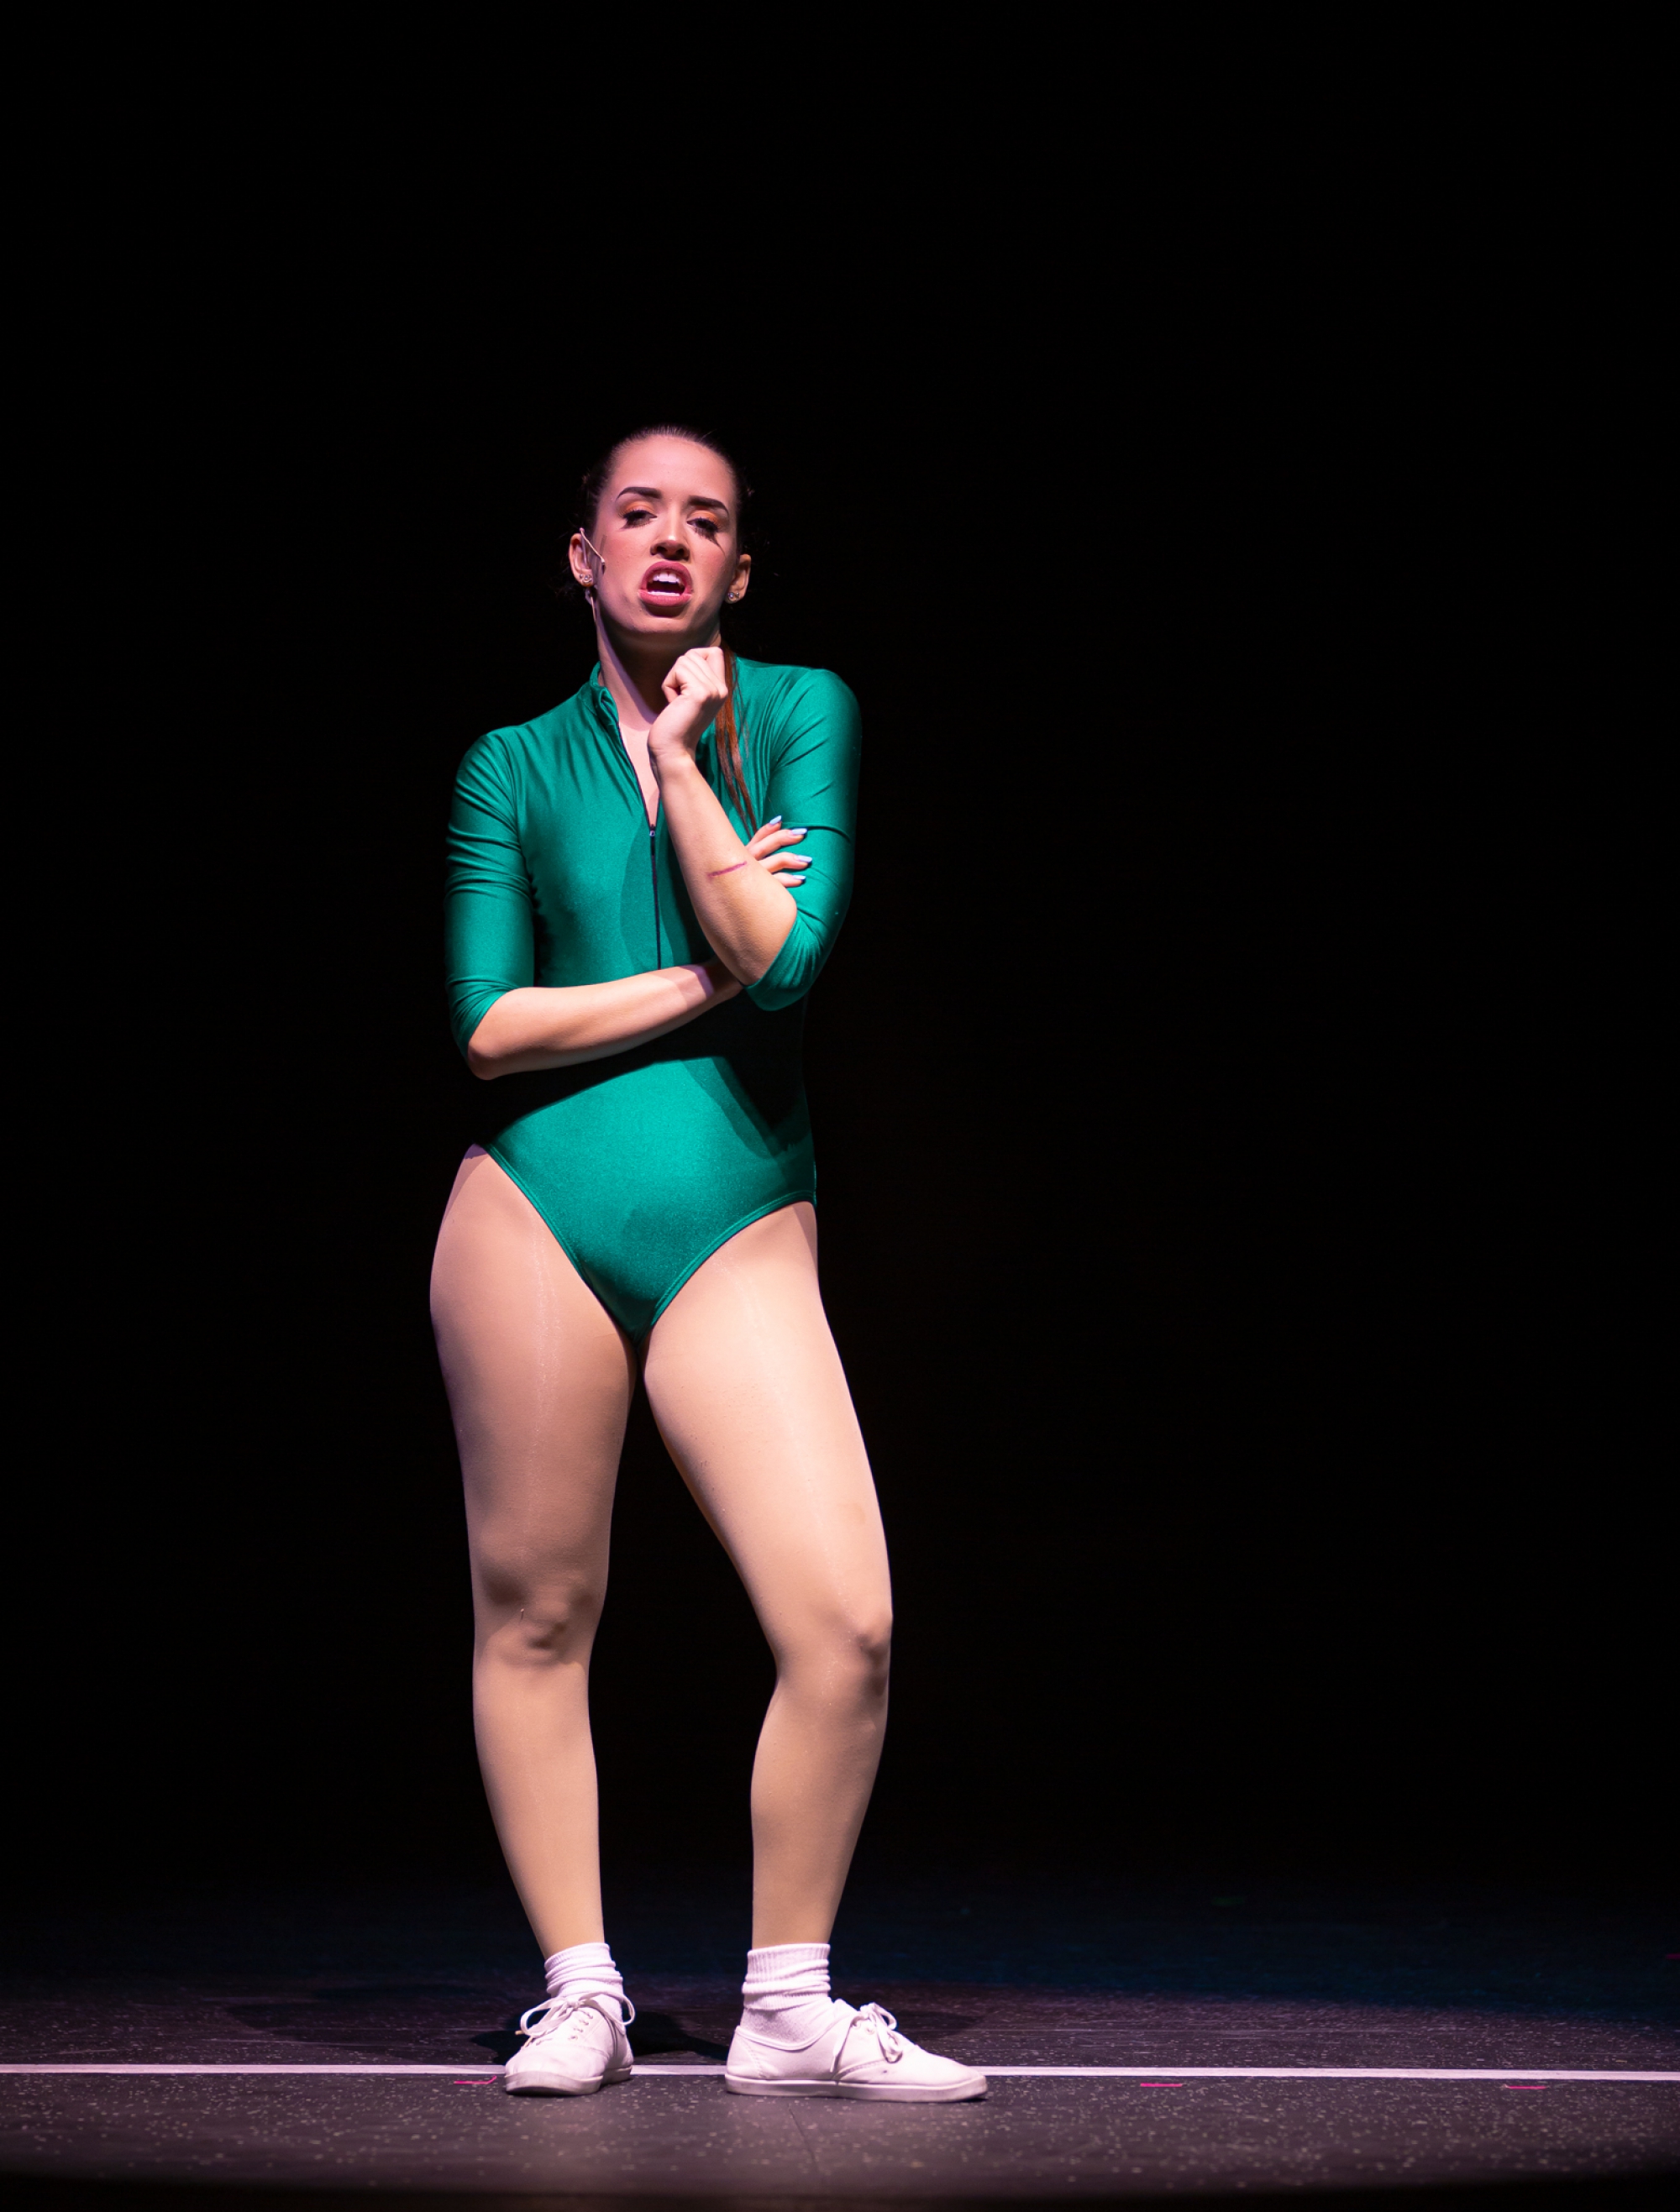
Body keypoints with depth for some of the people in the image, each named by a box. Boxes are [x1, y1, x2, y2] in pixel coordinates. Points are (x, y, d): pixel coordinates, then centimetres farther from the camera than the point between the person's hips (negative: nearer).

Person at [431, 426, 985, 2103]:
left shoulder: (802, 710, 8)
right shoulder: (515, 765, 9)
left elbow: (786, 957, -7)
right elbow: (491, 1023, 0)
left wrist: (679, 756, -5)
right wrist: (701, 982, -4)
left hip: (740, 1226, 0)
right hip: (536, 1206, 0)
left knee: (846, 1623, -10)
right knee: (535, 1610, 3)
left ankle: (787, 2010, 6)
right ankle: (578, 1993, 17)